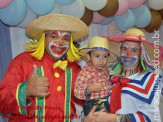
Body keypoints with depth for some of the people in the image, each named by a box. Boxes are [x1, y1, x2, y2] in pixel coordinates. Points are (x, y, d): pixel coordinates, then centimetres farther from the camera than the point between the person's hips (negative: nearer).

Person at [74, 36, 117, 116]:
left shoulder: (105, 68, 3)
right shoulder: (84, 73, -15)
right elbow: (77, 93, -14)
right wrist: (90, 89, -26)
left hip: (106, 103, 6)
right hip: (92, 105, -5)